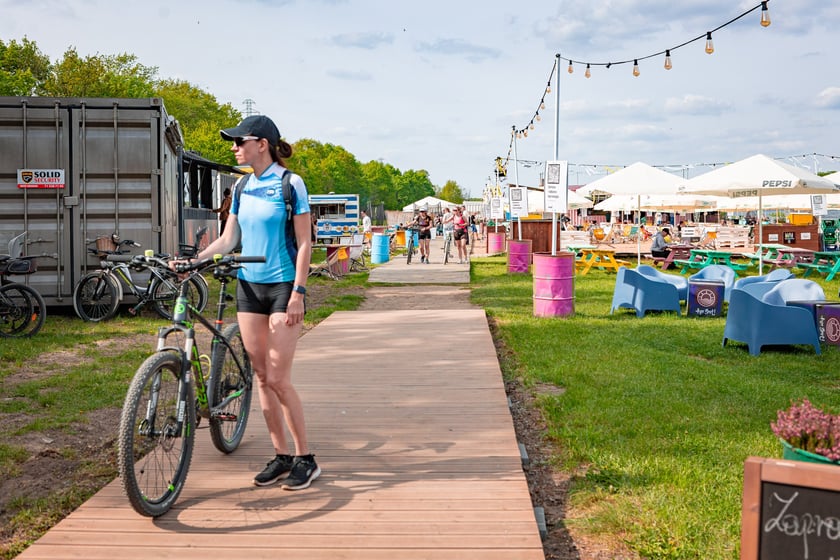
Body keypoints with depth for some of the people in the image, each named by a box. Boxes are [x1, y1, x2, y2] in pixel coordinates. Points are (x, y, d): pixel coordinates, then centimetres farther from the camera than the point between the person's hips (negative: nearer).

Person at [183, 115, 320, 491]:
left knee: (278, 379, -8)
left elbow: (304, 243, -9)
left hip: (283, 287, -6)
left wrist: (298, 293, -15)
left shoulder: (290, 183, -7)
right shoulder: (243, 187, 11)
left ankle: (305, 459, 6)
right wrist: (193, 260, -3)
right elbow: (228, 240, 12)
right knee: (261, 377, 7)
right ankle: (281, 456, 18)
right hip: (249, 286, 6)